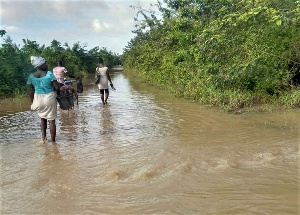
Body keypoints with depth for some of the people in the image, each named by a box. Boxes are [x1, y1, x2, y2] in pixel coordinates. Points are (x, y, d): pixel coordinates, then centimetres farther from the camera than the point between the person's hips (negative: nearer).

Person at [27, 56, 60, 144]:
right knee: (51, 120, 7)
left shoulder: (31, 76, -1)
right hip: (49, 98, -4)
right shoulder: (49, 74, -13)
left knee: (42, 118, 25)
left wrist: (32, 102, 15)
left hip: (38, 99, 4)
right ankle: (53, 140, 14)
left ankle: (43, 137, 17)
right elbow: (57, 88, -14)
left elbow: (31, 91, 4)